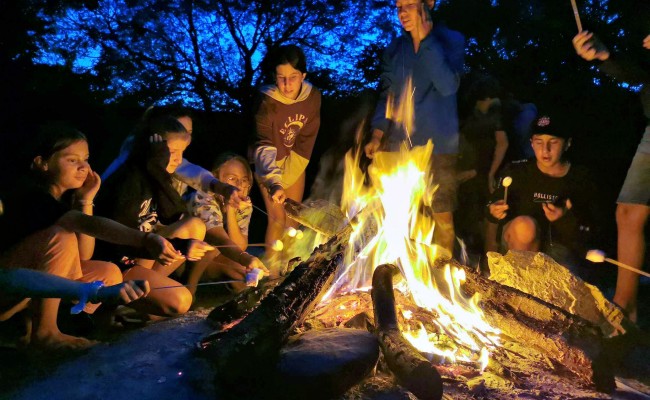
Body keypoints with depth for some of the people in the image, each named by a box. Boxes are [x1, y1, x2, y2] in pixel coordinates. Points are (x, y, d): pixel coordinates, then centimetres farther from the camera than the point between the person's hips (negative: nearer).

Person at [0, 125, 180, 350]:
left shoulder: (65, 196, 3)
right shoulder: (34, 197, -23)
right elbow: (89, 224, -41)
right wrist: (145, 240, -53)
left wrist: (86, 200, -11)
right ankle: (44, 331, -20)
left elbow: (83, 256, -4)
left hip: (32, 283, 8)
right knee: (61, 238, -29)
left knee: (109, 274, -6)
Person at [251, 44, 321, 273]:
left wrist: (288, 173, -14)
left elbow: (307, 139, -9)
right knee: (277, 217, -10)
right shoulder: (267, 103, -29)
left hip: (295, 164, 4)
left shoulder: (313, 96, -17)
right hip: (268, 166, -3)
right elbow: (263, 147, -38)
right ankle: (272, 268, 5)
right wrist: (274, 183, -53)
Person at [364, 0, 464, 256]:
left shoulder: (451, 41, -1)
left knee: (442, 216, 2)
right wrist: (377, 134, 0)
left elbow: (449, 86, -16)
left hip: (438, 146, -3)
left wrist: (425, 39, -16)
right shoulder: (394, 49, 11)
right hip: (399, 145, 4)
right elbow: (386, 96, 13)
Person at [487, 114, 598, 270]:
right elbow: (495, 204, 4)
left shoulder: (581, 179, -4)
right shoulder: (516, 171, -6)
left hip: (561, 247, 1)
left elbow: (586, 232, -2)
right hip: (519, 246, 0)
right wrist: (494, 211, -20)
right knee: (525, 225, -33)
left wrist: (565, 219, -23)